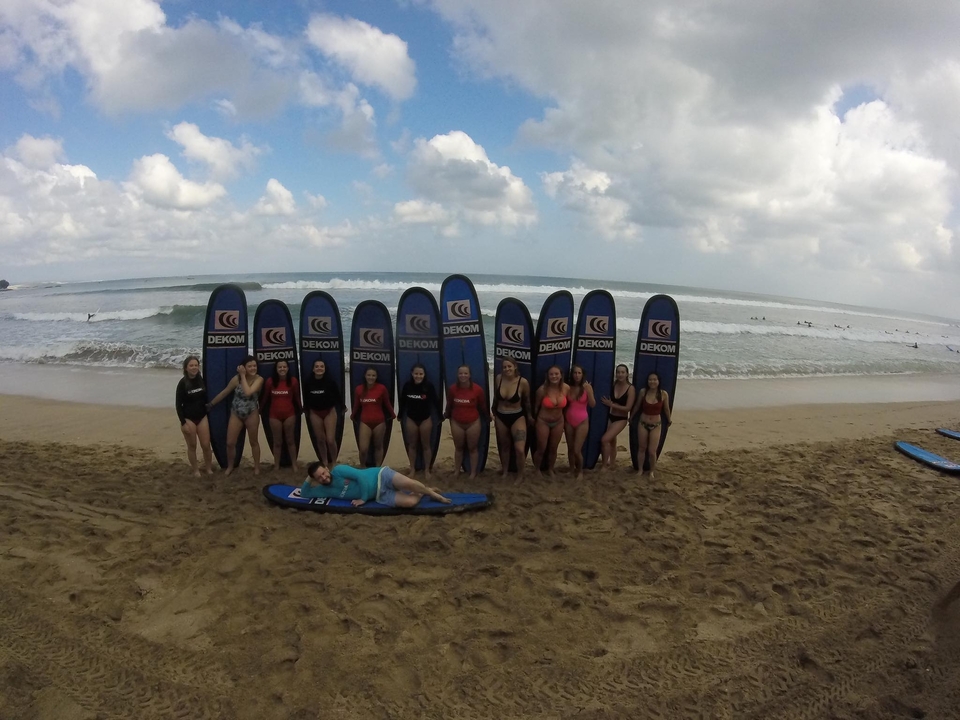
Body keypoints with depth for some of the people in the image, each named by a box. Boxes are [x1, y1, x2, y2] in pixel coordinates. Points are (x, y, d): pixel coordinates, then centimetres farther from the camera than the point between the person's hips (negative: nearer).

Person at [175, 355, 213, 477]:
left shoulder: (202, 380, 0)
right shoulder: (182, 383, -11)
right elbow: (178, 404, -10)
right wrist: (183, 423, -14)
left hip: (202, 417, 3)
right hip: (188, 419, -3)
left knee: (206, 445, 3)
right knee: (192, 446, 7)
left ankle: (209, 468, 20)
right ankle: (195, 470, 21)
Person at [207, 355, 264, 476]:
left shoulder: (259, 379, -16)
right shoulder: (236, 378, -11)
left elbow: (248, 392, -32)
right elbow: (224, 393, 2)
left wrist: (243, 376, -24)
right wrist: (210, 404, 9)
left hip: (252, 414, -2)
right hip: (236, 414, 2)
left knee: (254, 442, 10)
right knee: (230, 443, 4)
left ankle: (257, 467, 27)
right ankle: (230, 466, 26)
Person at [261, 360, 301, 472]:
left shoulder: (293, 381, -10)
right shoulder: (270, 381, -9)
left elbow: (297, 397, 1)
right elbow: (265, 397, 3)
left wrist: (301, 409, 12)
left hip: (289, 414, 0)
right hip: (274, 415, 0)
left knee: (290, 440, 11)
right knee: (277, 442, 10)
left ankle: (294, 464, 22)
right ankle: (276, 466, 21)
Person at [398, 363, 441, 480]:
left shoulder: (429, 385, -15)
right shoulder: (407, 385, -8)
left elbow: (436, 401, -8)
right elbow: (402, 401, 3)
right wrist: (400, 415, 11)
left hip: (426, 419, -2)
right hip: (411, 419, 2)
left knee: (426, 445, 9)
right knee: (412, 445, 13)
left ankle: (427, 469, 21)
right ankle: (412, 469, 25)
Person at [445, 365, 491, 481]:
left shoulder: (477, 389, -17)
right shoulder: (452, 388, -12)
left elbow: (483, 405, -3)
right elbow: (449, 404, 3)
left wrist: (489, 416, 9)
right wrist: (446, 415, 17)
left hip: (473, 422, -2)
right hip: (456, 423, 2)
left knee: (473, 448, 10)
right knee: (458, 447, 16)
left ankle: (473, 472, 23)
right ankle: (457, 470, 31)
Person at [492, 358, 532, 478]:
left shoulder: (523, 382, -19)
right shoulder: (498, 378, -11)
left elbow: (527, 401, -2)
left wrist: (529, 415, 10)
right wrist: (494, 412, 20)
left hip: (517, 417, -3)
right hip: (501, 417, 3)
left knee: (520, 449, -14)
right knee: (504, 446, 19)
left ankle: (520, 475, 11)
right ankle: (504, 472, 40)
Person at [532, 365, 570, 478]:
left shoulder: (566, 388, -17)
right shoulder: (542, 389, -25)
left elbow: (565, 404, 2)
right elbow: (536, 406, -8)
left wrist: (562, 417, 10)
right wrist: (534, 419, 4)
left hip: (558, 422, 3)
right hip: (543, 422, -3)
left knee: (553, 449, 18)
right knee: (541, 449, 8)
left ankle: (550, 469, 42)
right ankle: (536, 470, 34)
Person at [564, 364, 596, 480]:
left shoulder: (587, 387, -7)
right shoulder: (568, 388, -1)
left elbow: (593, 405, -14)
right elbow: (565, 405, 8)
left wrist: (588, 391, -25)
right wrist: (563, 420, 7)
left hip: (582, 422, -3)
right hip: (569, 421, 3)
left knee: (577, 450, -5)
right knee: (570, 448, 10)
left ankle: (580, 471, 20)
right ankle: (572, 469, 31)